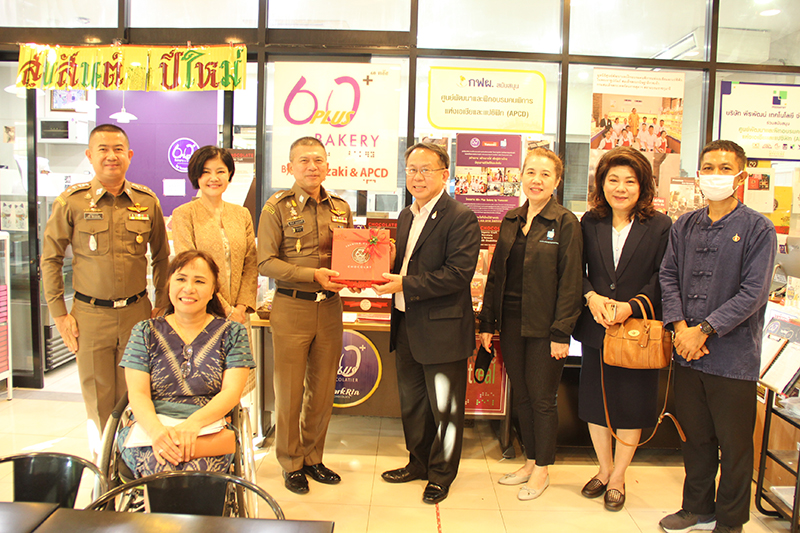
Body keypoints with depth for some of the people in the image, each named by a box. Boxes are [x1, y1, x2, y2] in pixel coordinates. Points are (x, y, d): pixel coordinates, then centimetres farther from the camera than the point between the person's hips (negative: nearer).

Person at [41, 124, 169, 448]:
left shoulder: (147, 201, 4)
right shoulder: (71, 202, -1)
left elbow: (161, 258, 12)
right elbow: (50, 259, 4)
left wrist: (161, 307, 9)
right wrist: (59, 313, 0)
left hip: (137, 312, 1)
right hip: (90, 315, -1)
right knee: (98, 400, 7)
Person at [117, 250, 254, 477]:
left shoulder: (232, 333, 11)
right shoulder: (145, 332, 14)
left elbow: (231, 392, -1)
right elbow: (137, 394, 3)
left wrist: (194, 422, -21)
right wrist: (156, 429, -19)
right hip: (149, 431, 1)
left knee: (197, 468, -34)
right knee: (162, 466, -34)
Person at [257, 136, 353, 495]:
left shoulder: (341, 208, 10)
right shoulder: (277, 207, -3)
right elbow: (266, 262, -9)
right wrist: (313, 275, -18)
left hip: (330, 307, 4)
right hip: (291, 307, -4)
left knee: (323, 390, 12)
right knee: (290, 391, 5)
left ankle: (312, 457, 30)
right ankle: (291, 463, 22)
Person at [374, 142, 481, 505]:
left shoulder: (461, 218, -14)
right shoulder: (406, 216, 12)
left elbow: (457, 274, -23)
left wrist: (404, 285, -23)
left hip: (442, 329, -8)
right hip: (407, 325, 8)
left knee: (444, 407, 9)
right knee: (412, 402, 21)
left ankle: (441, 475, 28)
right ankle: (419, 463, 40)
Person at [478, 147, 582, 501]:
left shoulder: (565, 223, -8)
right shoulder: (511, 220, 9)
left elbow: (570, 281, -10)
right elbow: (496, 273, 11)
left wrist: (561, 333, -14)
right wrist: (487, 323, 8)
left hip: (543, 326, -5)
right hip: (511, 323, 5)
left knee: (542, 398, 6)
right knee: (520, 395, 14)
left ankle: (542, 469, 24)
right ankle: (530, 461, 31)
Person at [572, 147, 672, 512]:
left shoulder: (659, 226, -5)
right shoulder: (590, 223, 4)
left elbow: (661, 281, -8)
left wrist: (630, 307, -20)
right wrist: (592, 297, -13)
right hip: (595, 329, 3)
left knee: (631, 407, 8)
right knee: (594, 401, 12)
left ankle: (617, 478, 27)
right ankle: (604, 469, 34)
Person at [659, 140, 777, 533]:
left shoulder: (757, 229, -6)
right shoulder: (684, 227, 9)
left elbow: (752, 293, -12)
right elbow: (668, 276, 6)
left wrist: (704, 330, -15)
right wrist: (680, 325, -8)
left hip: (733, 355, -4)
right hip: (687, 353, 4)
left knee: (734, 444, 8)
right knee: (695, 437, 17)